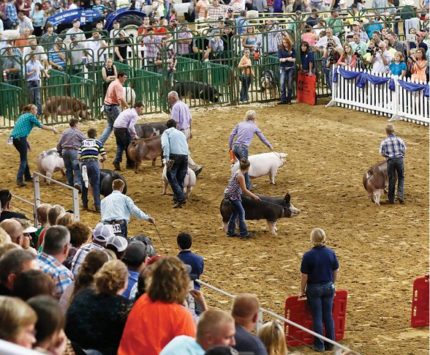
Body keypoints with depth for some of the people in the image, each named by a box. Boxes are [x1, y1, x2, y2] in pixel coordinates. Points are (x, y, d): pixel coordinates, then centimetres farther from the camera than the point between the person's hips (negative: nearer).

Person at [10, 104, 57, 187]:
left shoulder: (23, 116, 22)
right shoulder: (31, 116, -1)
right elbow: (41, 126, 0)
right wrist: (52, 129, 12)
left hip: (14, 137, 8)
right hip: (21, 138, -8)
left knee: (24, 157, 20)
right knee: (23, 159, -5)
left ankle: (27, 176, 29)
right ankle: (19, 180, -12)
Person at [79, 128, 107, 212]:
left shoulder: (83, 142, 18)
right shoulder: (98, 142, 13)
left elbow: (78, 157, 12)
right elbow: (104, 157, 9)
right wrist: (101, 160, 30)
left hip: (84, 164, 2)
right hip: (94, 163, -2)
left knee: (84, 185, 14)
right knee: (95, 185, 1)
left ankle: (85, 205, 21)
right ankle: (97, 206, -4)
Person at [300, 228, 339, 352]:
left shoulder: (308, 256, -18)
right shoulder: (331, 253, -7)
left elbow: (304, 276, -12)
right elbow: (335, 272, 3)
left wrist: (302, 291, 1)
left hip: (314, 289, -3)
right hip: (328, 287, 3)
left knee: (317, 317, 6)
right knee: (328, 316, 13)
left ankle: (319, 345, 12)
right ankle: (330, 344, 20)